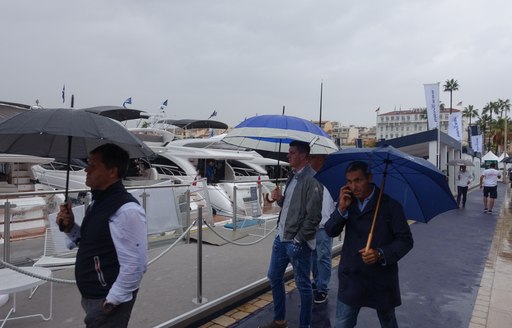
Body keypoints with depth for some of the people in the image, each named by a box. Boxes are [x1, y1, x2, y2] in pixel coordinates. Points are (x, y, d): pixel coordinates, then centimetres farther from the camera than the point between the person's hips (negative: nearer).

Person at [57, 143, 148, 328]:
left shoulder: (127, 209, -25)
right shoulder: (98, 202, 5)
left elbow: (135, 265, -25)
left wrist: (112, 301, -17)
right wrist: (69, 227, 1)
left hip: (107, 301, -9)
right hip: (91, 296, 9)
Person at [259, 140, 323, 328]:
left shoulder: (311, 179, -16)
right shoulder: (292, 176, 10)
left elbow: (313, 216, -19)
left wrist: (298, 240, -17)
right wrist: (279, 199, -1)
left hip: (297, 242, -9)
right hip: (281, 237, 9)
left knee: (303, 285, 7)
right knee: (274, 278, 18)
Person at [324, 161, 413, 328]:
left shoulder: (390, 204, -12)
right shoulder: (347, 202, 0)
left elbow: (405, 240, -10)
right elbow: (330, 231, -4)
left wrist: (381, 254, -26)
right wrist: (342, 208, -19)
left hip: (381, 278, -2)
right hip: (351, 278, 2)